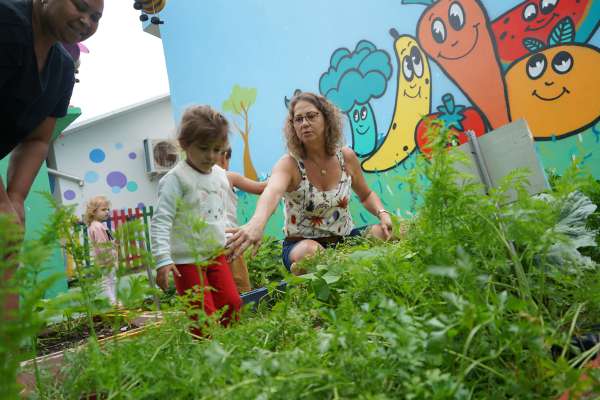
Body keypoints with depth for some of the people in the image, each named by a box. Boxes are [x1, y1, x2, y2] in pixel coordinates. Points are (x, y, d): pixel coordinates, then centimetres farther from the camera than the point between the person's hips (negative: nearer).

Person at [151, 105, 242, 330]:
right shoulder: (176, 179, -15)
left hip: (216, 254, 7)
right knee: (204, 315, -6)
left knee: (232, 303, 8)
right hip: (187, 260, -7)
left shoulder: (221, 176, 8)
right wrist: (163, 260, -25)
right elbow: (161, 221, -19)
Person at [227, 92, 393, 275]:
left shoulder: (346, 157, -3)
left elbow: (366, 195, 14)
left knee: (388, 232, -19)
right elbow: (273, 191, -41)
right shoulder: (289, 164, -16)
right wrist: (257, 222, -64)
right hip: (301, 244, -3)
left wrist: (382, 213, -9)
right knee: (310, 252, -36)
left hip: (345, 238, 4)